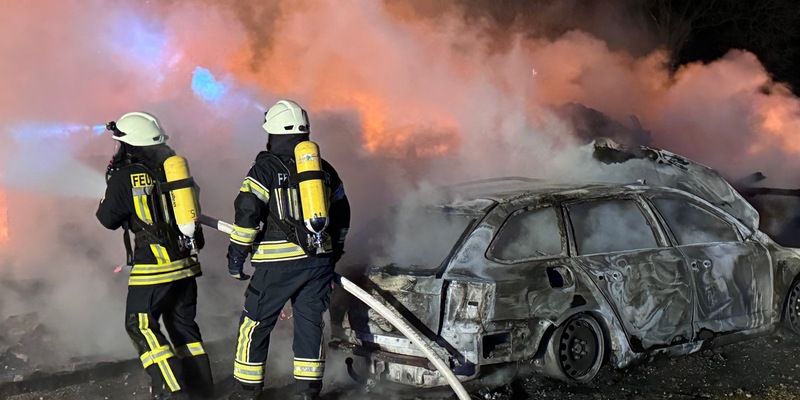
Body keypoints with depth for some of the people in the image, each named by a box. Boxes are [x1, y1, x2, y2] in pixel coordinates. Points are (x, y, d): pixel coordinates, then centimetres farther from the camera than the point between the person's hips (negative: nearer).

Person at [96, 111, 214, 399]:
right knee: (183, 322, 18)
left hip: (154, 267, -7)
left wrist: (112, 180, 11)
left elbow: (108, 219, 0)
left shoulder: (126, 176, -10)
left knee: (141, 325, 3)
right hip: (186, 262, 7)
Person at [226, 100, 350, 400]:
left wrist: (237, 253, -4)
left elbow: (247, 213, -13)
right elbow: (341, 214, 20)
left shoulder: (265, 168, -5)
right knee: (310, 322, 12)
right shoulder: (324, 169, 12)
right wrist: (334, 251, 30)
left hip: (278, 262, -5)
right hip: (319, 261, 5)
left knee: (255, 323, 7)